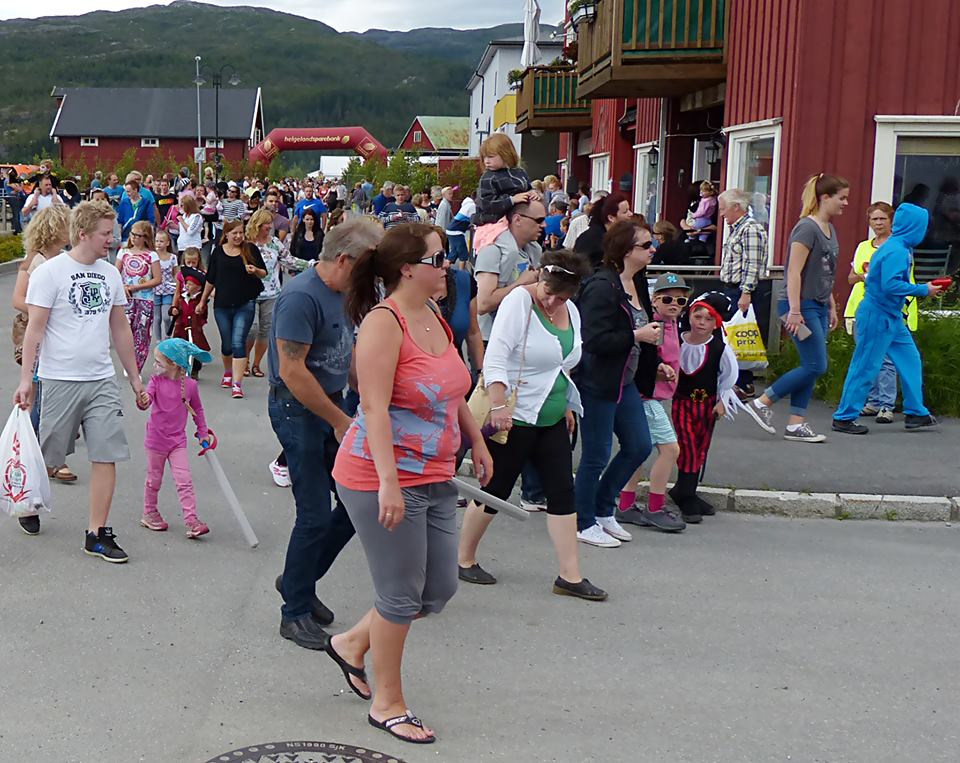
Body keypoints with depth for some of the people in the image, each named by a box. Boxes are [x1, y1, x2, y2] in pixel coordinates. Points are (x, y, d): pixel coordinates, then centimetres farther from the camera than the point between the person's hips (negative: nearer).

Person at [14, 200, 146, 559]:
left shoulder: (110, 274, 10)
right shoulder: (51, 272, -8)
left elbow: (120, 328, 16)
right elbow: (35, 327, -9)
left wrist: (135, 378, 17)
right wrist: (26, 378, -14)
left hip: (102, 381, 5)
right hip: (61, 380, -5)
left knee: (107, 455, -2)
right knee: (49, 457, 8)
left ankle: (96, 535, 5)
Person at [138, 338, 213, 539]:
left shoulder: (190, 385, -5)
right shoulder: (156, 381, -7)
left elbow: (197, 409, 10)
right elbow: (147, 398, -21)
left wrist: (203, 432, 12)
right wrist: (143, 402, -46)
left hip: (178, 441, 0)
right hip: (156, 439, 0)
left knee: (184, 481, -6)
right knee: (154, 479, 13)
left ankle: (191, 520, -6)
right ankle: (150, 513, 31)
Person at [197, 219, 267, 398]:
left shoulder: (250, 249, 1)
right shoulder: (218, 251, 6)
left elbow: (264, 273, 6)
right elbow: (211, 279, 14)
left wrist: (255, 271, -16)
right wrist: (203, 301, 17)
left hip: (245, 305, -2)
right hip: (222, 305, 2)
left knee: (238, 343, -12)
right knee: (226, 344, 12)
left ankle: (237, 384, -13)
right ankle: (228, 373, 38)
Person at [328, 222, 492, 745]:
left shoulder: (433, 318, 9)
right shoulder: (384, 322, -17)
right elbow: (375, 409, -24)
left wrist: (476, 441, 25)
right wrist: (389, 482, -29)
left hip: (435, 478, 9)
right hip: (384, 479, -9)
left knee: (439, 589, 14)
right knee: (402, 595, 2)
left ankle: (353, 644, 35)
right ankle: (387, 704, 21)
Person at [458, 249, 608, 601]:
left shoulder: (571, 311, 9)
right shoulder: (519, 301, -15)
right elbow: (495, 358, -23)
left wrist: (568, 406, 21)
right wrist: (498, 407, -31)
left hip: (552, 420, 7)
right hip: (515, 418, -7)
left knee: (563, 492, 3)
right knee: (495, 491, 3)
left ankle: (570, 576, 7)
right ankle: (464, 559, 22)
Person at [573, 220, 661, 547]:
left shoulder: (636, 283, 10)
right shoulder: (601, 287, -20)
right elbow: (595, 340, -27)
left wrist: (653, 364, 17)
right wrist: (637, 336, -21)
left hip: (625, 382, 10)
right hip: (597, 384, -10)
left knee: (639, 446, 13)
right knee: (596, 456, 1)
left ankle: (603, 510, 28)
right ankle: (583, 524, 17)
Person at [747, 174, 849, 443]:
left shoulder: (830, 229, 14)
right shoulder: (807, 228, -14)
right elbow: (794, 272, -19)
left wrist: (832, 307, 22)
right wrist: (794, 310, -23)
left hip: (819, 307, 9)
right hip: (802, 306, -9)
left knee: (811, 367, 7)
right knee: (816, 366, -9)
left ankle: (796, 425, 10)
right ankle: (763, 401, 1)